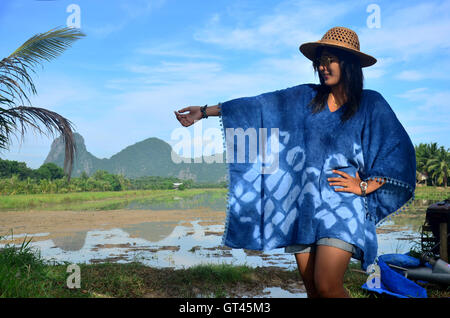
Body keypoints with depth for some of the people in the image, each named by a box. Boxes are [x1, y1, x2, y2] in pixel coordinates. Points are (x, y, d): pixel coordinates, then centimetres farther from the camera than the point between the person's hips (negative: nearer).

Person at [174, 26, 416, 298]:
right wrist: (205, 111, 8)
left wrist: (365, 186, -6)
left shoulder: (370, 104, 2)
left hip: (342, 206, -3)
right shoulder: (305, 98, 10)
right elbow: (258, 106, 8)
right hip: (304, 204, 4)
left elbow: (401, 152, 1)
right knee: (311, 287, 9)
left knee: (326, 285, -15)